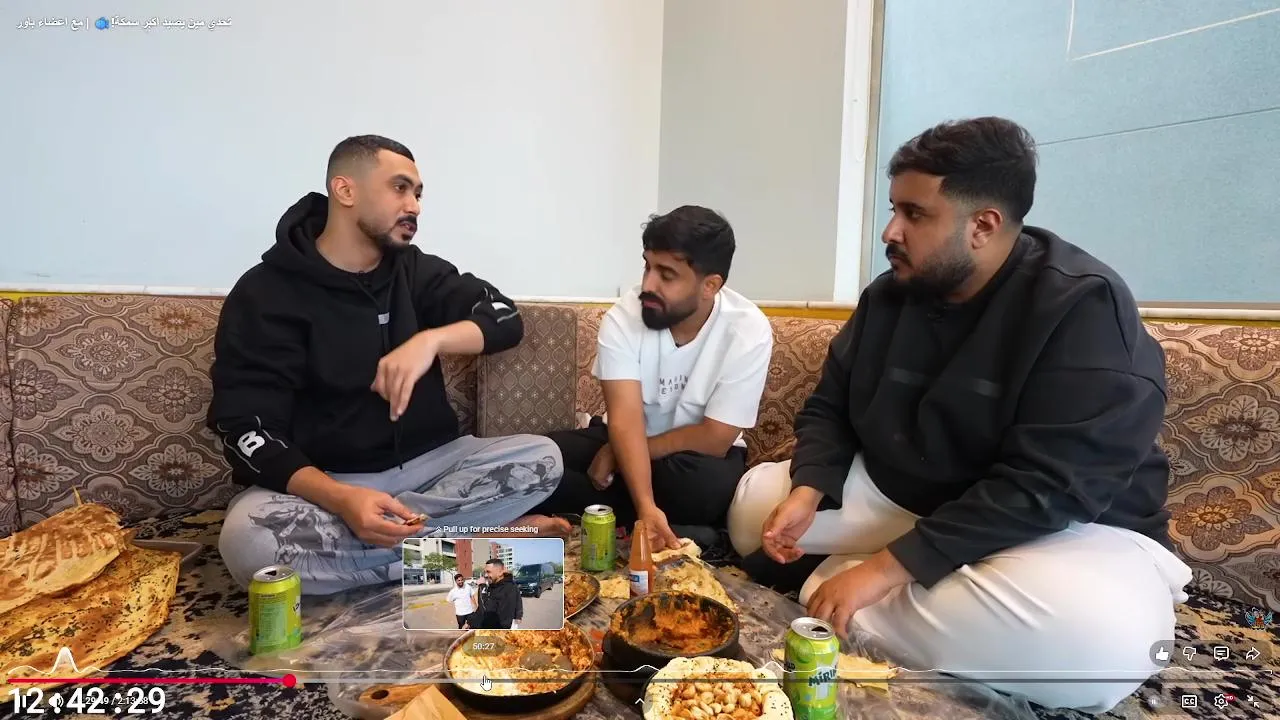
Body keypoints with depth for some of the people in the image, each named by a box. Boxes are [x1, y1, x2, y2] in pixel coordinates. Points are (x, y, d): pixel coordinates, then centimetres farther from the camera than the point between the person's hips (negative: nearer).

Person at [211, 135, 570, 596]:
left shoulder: (417, 270, 7)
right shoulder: (264, 294, -6)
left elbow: (506, 320, -5)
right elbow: (245, 429, -14)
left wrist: (430, 339, -26)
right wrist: (341, 499, -33)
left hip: (425, 464, 3)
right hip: (323, 481, -2)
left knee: (541, 458, -18)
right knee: (248, 538, -35)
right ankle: (475, 533, -21)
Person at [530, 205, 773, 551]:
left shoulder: (749, 331, -22)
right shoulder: (623, 317, -18)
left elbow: (714, 439, -21)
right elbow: (625, 419, -27)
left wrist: (619, 454, -17)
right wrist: (646, 506, -43)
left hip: (695, 455, -2)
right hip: (624, 439, 2)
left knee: (708, 483, -37)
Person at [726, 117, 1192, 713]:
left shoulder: (1086, 308, -23)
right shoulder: (887, 297, -3)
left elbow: (1046, 487, -29)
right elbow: (829, 409, 4)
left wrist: (888, 565, -30)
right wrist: (808, 492, -16)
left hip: (1064, 528, -4)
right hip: (901, 499, 5)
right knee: (757, 498, -3)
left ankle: (827, 582, -20)